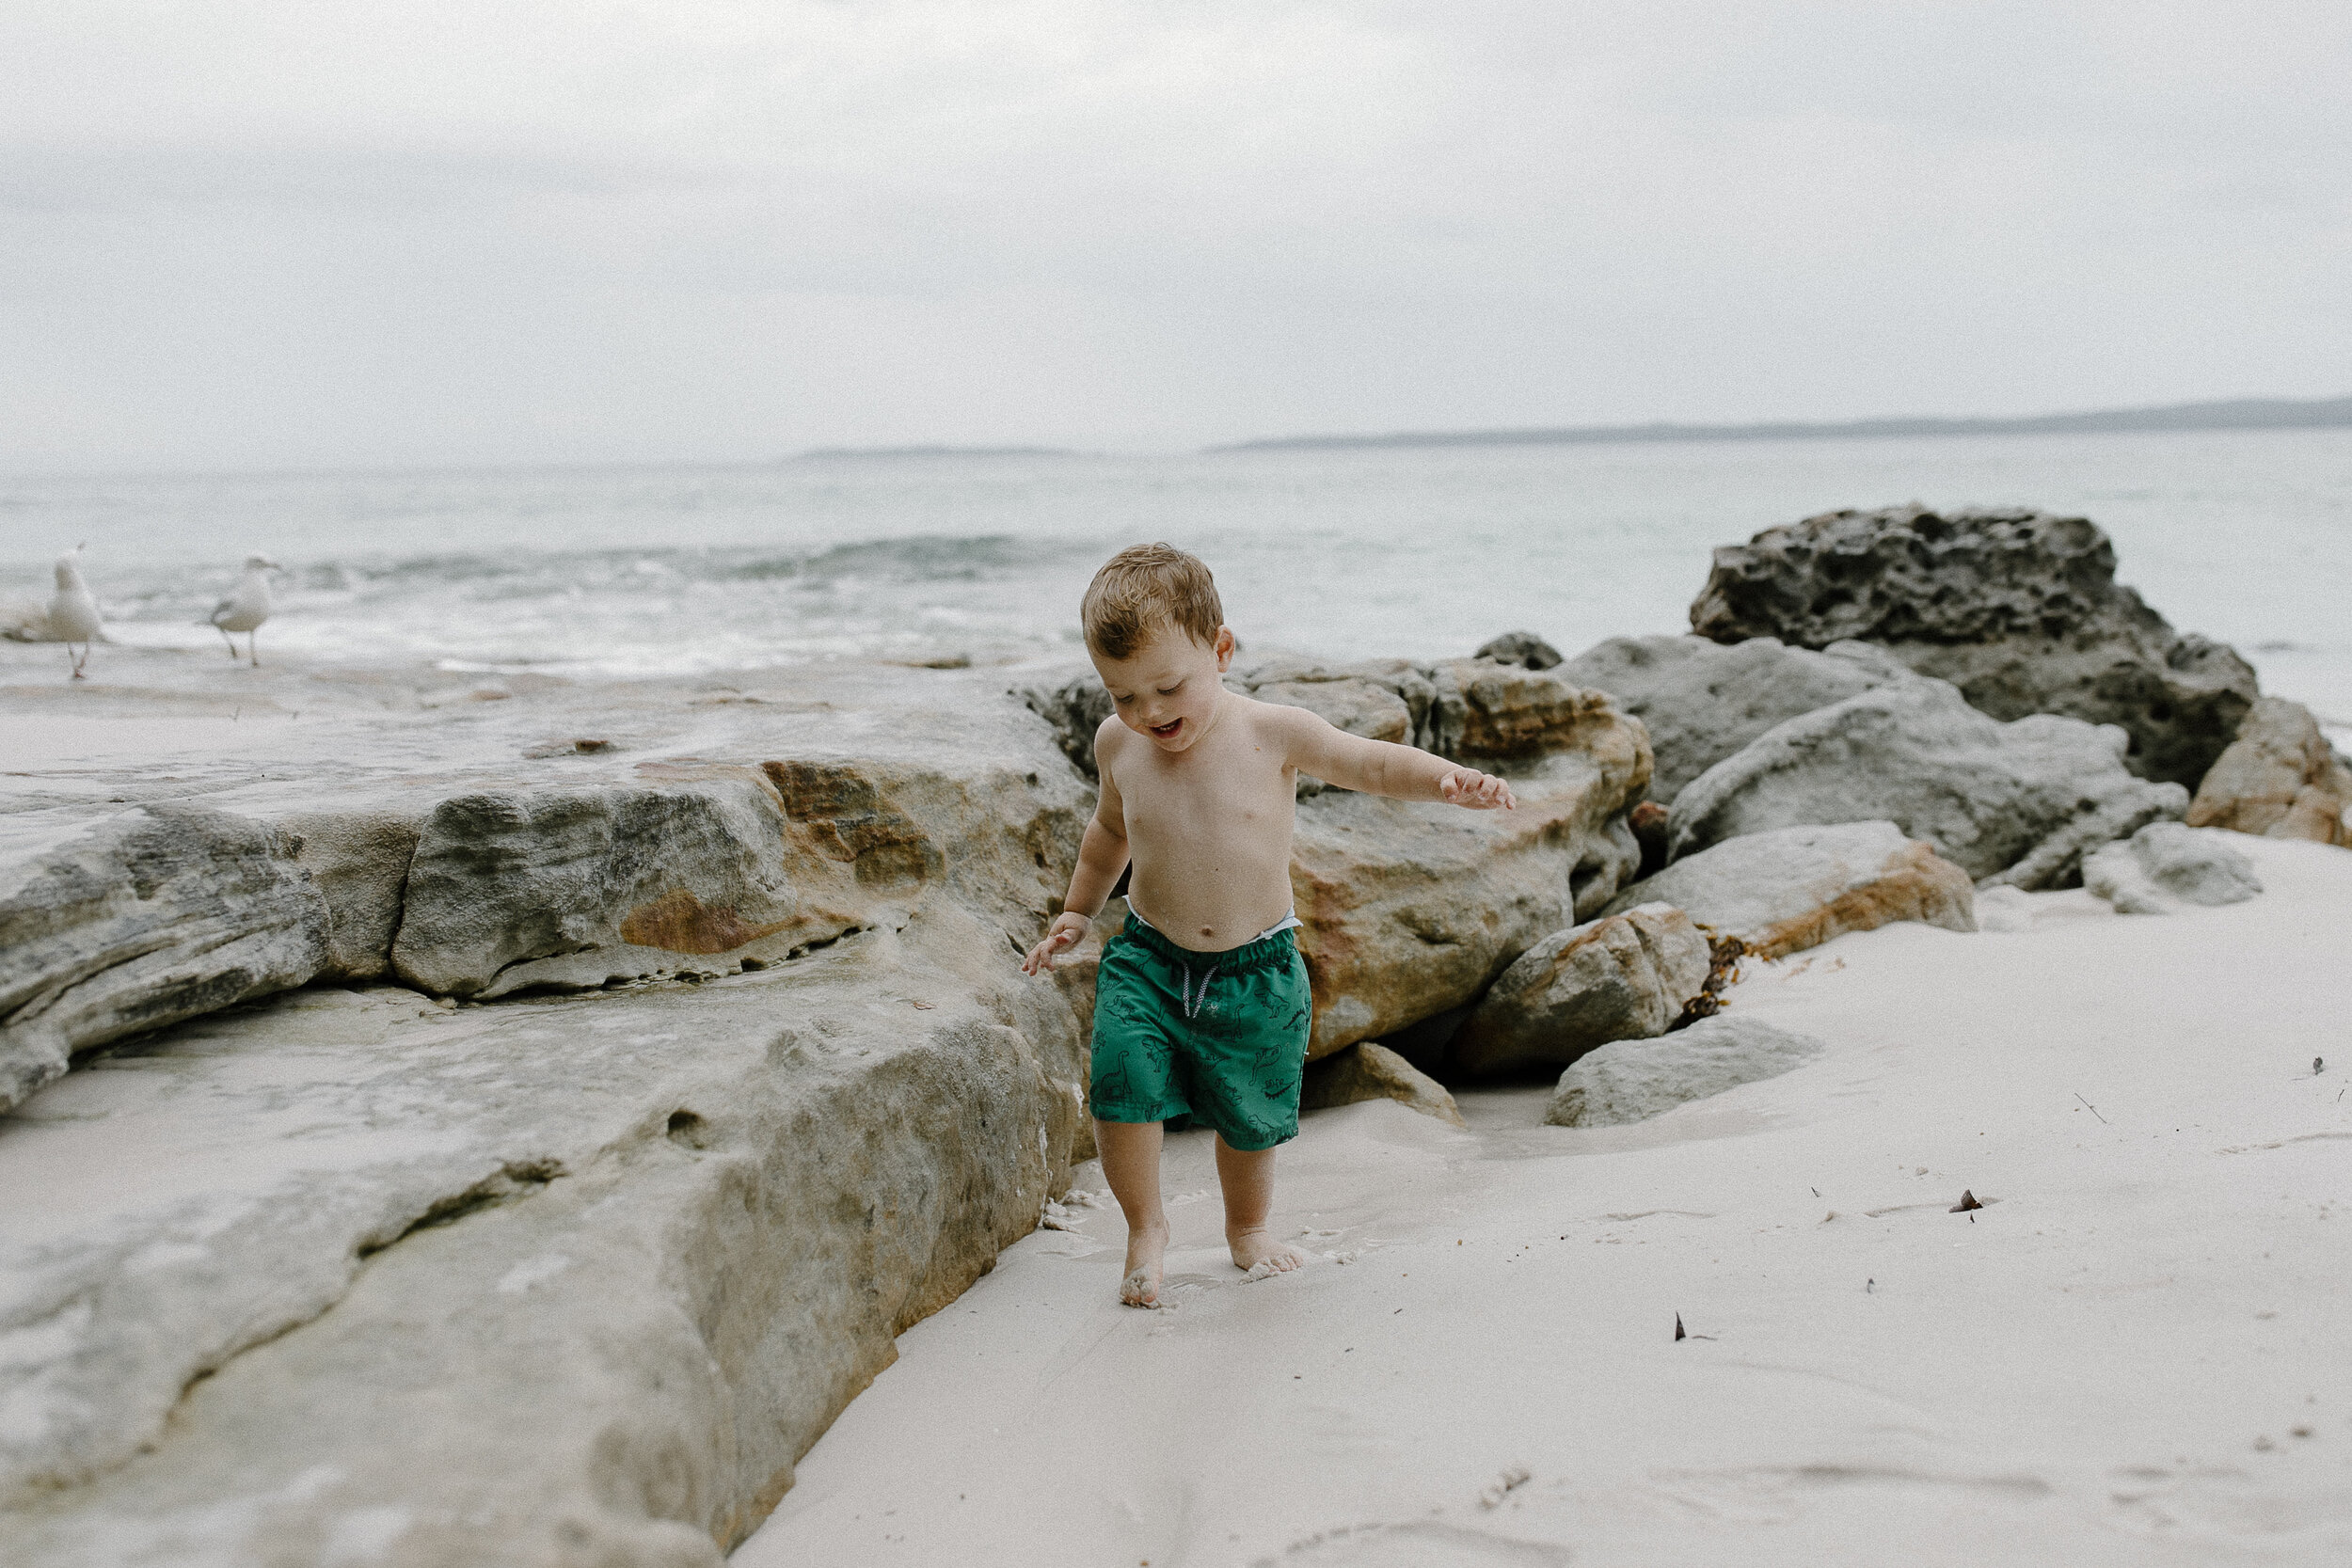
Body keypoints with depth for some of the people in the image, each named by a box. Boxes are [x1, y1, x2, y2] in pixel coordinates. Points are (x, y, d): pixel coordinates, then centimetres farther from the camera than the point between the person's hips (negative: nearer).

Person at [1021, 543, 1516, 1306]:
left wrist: (1450, 779, -24)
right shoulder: (1117, 744, -2)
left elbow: (1373, 764, -6)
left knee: (1249, 1113, 11)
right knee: (1123, 1081, -18)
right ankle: (1145, 1228, 7)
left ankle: (1249, 1225, 42)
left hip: (1257, 969, -1)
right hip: (1147, 958, 1)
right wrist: (1076, 913, 21)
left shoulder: (1274, 734, -12)